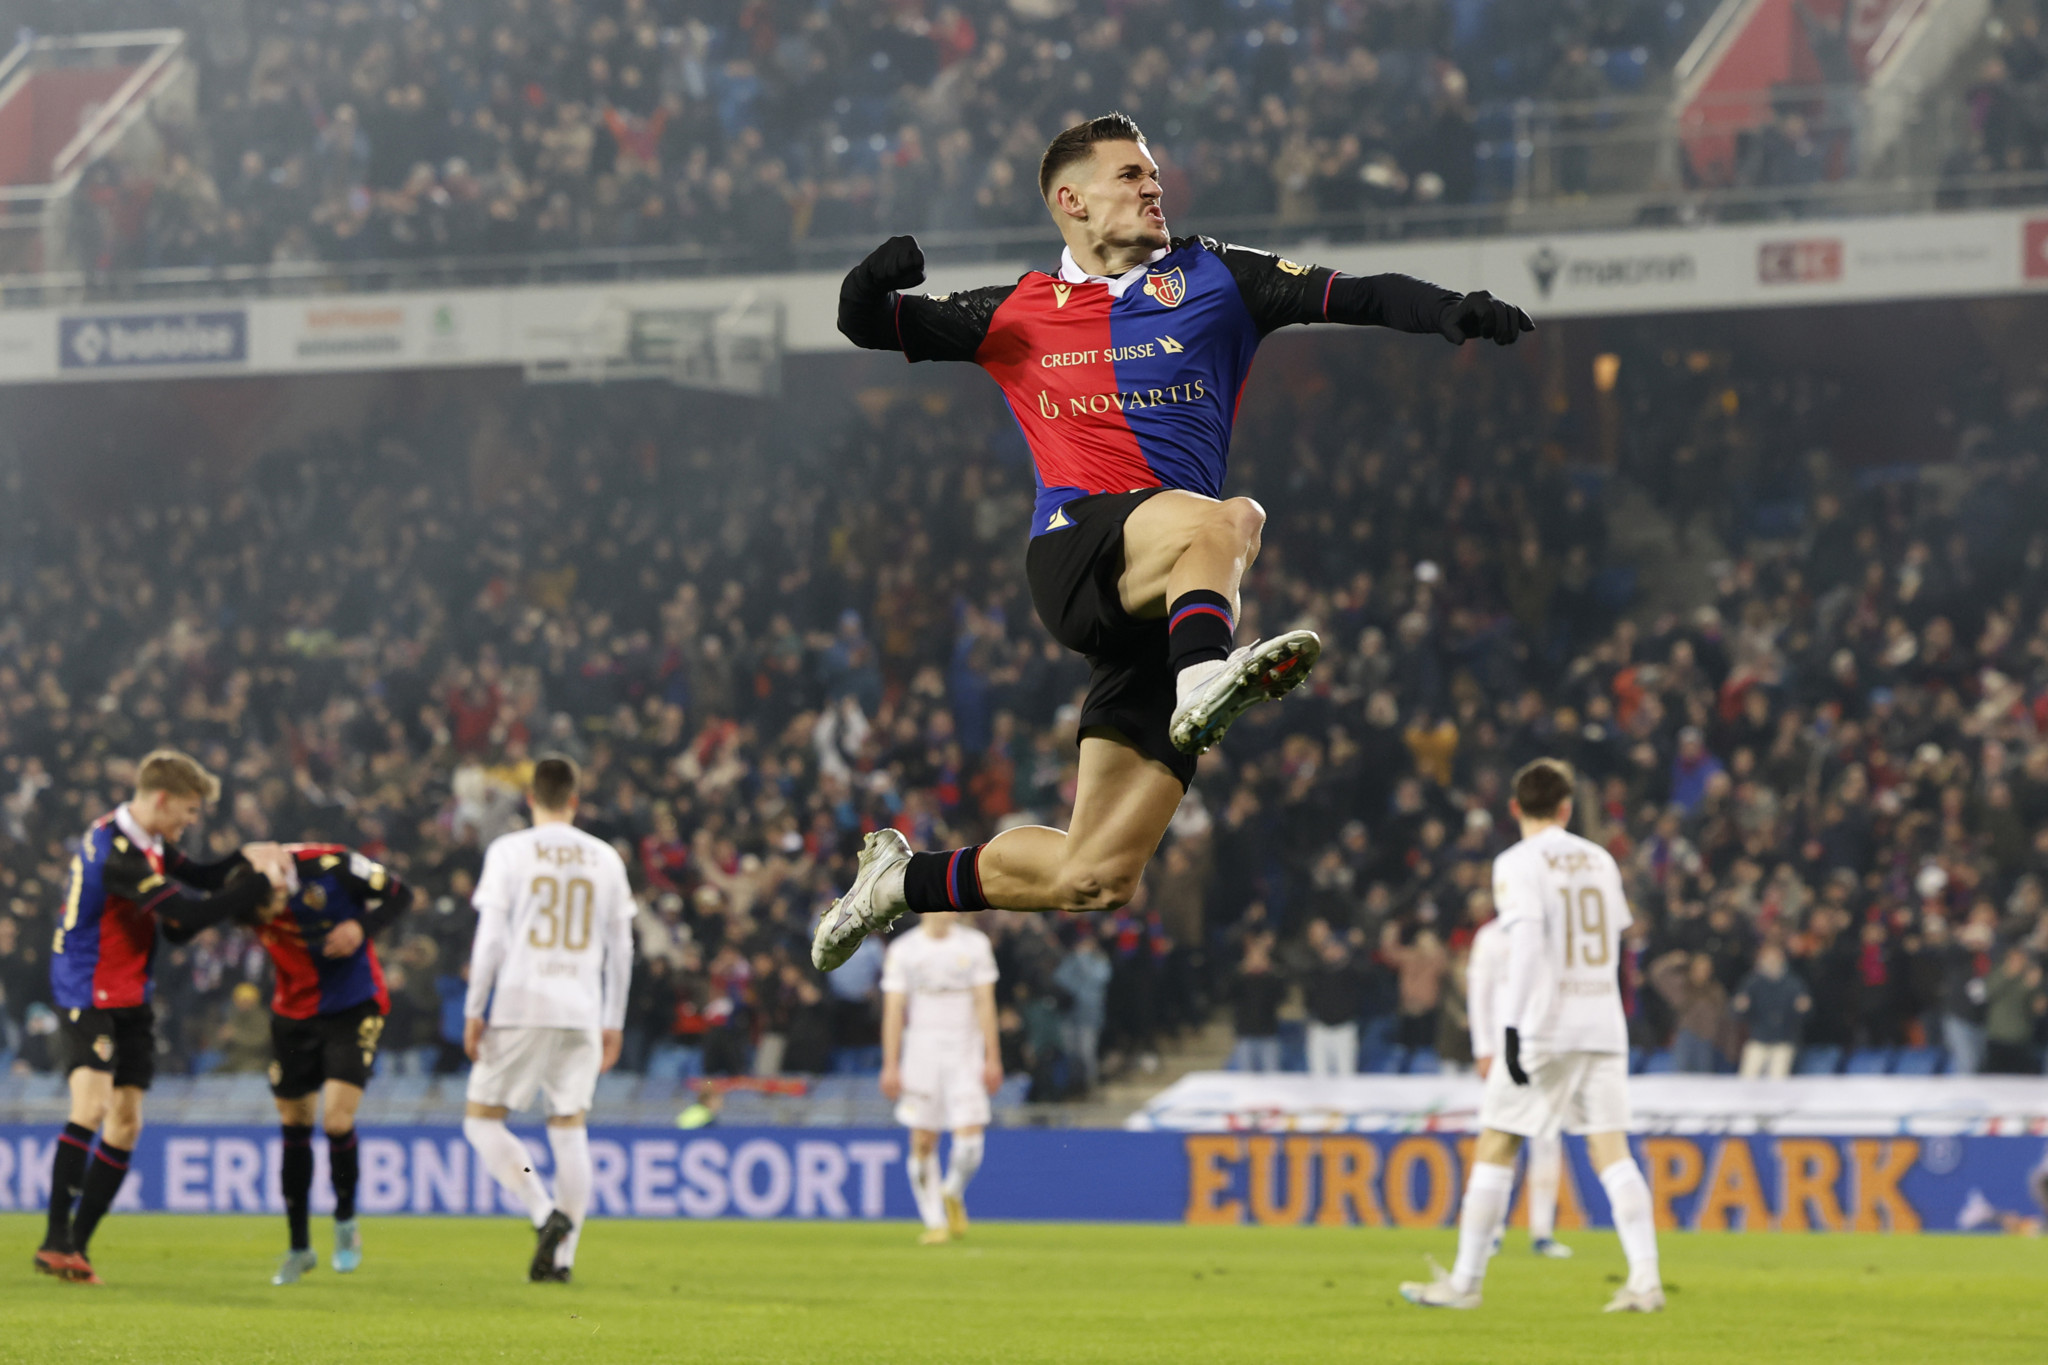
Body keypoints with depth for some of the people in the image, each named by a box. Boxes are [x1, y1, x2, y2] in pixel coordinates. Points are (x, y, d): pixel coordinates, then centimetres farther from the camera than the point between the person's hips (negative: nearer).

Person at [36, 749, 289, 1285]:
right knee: (92, 1105, -23)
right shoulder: (118, 854, -25)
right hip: (87, 995, -10)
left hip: (129, 999, 10)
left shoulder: (147, 841, 7)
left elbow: (196, 879, 20)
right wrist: (261, 884, -21)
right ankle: (57, 1237, -22)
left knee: (125, 1123, 6)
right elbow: (190, 913, -28)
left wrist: (244, 858, 1)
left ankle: (75, 1246, 10)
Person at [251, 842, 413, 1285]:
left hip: (354, 1010, -3)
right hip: (294, 1012, 4)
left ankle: (346, 1221, 12)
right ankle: (299, 1249, 20)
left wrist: (361, 927, -27)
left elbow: (399, 894, -10)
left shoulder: (330, 865, -24)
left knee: (337, 1120, -15)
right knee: (293, 1126, 6)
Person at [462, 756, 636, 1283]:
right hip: (582, 1014, 3)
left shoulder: (509, 850, 0)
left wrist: (474, 1011, 0)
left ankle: (546, 1214, -14)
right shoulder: (605, 858, 9)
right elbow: (621, 949, 10)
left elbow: (491, 938, -6)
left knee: (482, 1118, 6)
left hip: (521, 1007, -3)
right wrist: (613, 1024, 17)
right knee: (569, 1127, 8)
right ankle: (563, 1256, 2)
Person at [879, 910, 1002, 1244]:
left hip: (965, 1053, 0)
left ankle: (953, 1194, 19)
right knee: (923, 1142, -3)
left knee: (970, 1138, -11)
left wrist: (992, 1059, -4)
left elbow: (984, 1004, 3)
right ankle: (934, 1222, 8)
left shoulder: (975, 945, 5)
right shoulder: (903, 950, 3)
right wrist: (890, 1065, -6)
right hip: (921, 1050, 0)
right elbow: (893, 1010, 1)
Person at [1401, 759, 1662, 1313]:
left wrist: (1513, 1026, -20)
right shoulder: (1600, 860, 14)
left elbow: (1527, 941, -16)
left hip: (1544, 1026, -5)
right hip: (1604, 1026, 5)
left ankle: (1465, 1282, 7)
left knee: (1495, 1147, 4)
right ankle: (1645, 1279, -11)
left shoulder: (1519, 863, -5)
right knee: (1611, 1150, 1)